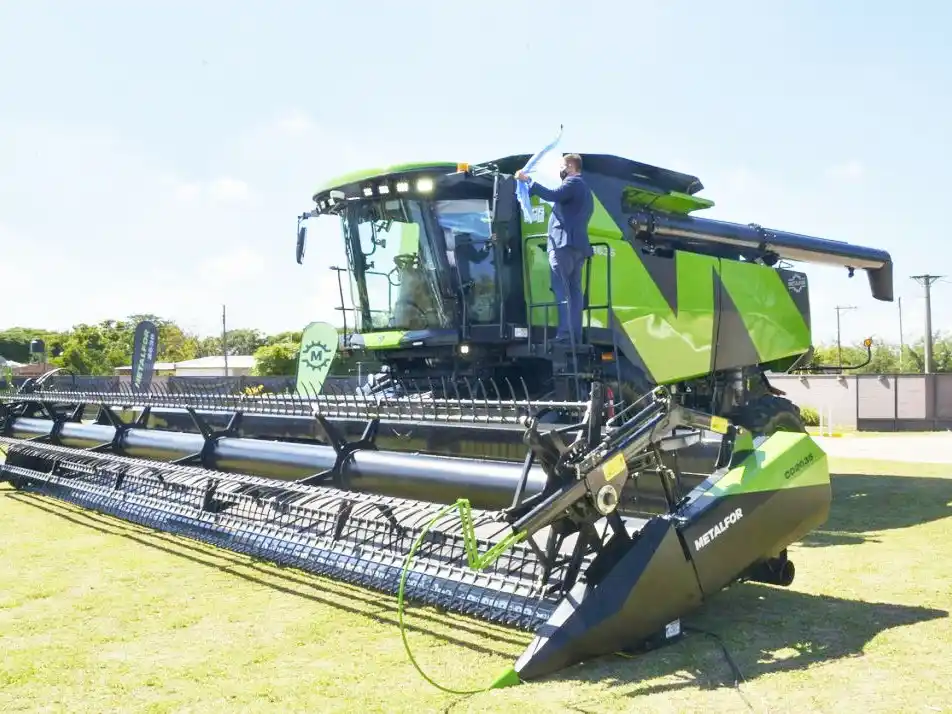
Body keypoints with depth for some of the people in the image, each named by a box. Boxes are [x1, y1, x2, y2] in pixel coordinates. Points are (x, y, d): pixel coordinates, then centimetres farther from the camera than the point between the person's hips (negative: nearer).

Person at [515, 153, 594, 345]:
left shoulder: (573, 182, -2)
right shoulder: (584, 188, 29)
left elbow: (553, 195, -19)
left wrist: (528, 180, -14)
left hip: (564, 244, -10)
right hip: (578, 245, 10)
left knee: (561, 290, -14)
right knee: (574, 291, 4)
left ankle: (564, 335, -20)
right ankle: (575, 336, 0)